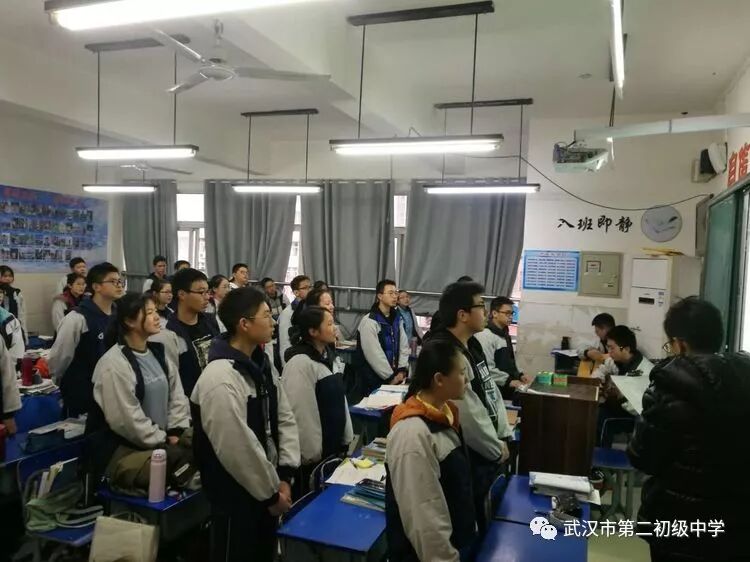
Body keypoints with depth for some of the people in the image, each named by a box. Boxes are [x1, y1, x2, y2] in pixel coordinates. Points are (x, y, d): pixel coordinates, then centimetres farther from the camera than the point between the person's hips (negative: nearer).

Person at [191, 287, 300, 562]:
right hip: (236, 496, -8)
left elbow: (285, 418, 4)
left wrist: (284, 477, -4)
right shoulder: (220, 379, -28)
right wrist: (272, 493, -14)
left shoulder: (261, 364, 2)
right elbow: (239, 450, -27)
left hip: (265, 488, 8)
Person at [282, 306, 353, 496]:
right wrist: (312, 453, -18)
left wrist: (347, 437, 12)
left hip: (334, 445, 8)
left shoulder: (327, 356, 7)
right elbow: (302, 412, -22)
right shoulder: (300, 363, -21)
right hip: (314, 451, -8)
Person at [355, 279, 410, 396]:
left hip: (395, 378, 6)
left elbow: (404, 346, 7)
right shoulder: (369, 321, -16)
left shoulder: (396, 319, 7)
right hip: (373, 380, -6)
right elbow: (374, 354, -20)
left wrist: (402, 371, -5)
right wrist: (391, 377, -15)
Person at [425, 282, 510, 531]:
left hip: (486, 449, 9)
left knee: (479, 513, 25)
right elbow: (469, 415, -26)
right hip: (469, 456, -9)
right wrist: (496, 449, -13)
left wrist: (501, 437, 7)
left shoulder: (472, 345, 6)